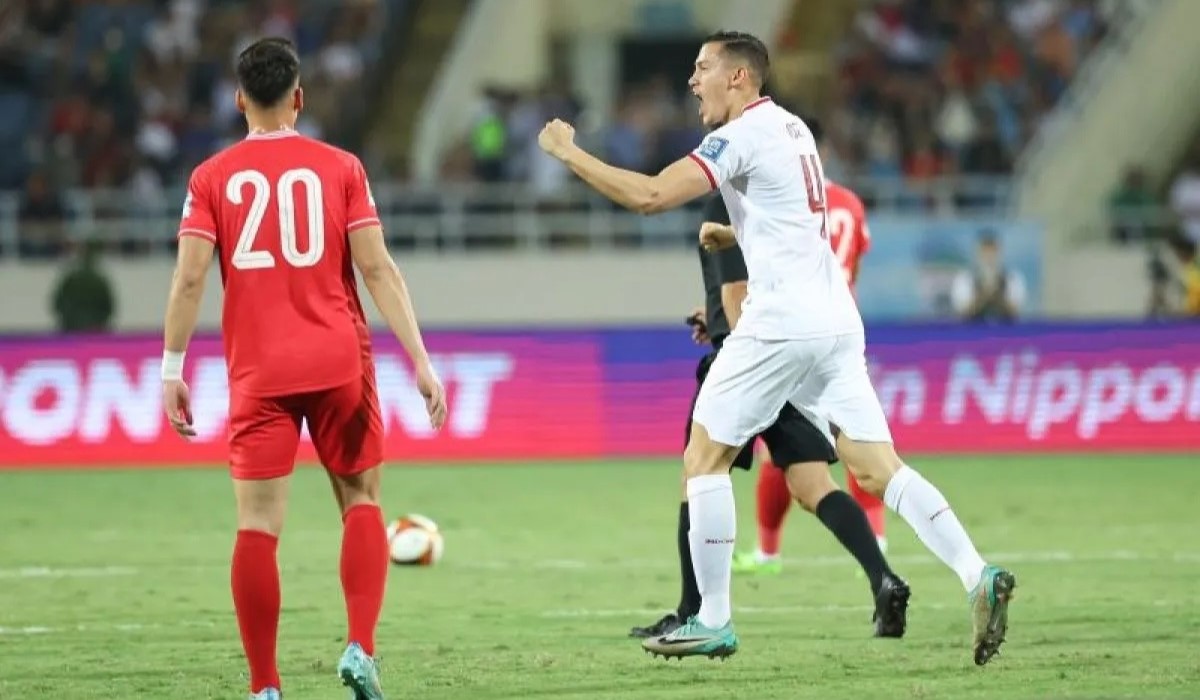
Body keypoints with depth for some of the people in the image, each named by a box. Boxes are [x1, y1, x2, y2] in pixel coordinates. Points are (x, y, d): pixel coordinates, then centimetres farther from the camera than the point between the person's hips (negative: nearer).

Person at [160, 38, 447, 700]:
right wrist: (420, 361, -3)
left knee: (257, 526, 0)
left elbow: (189, 278, -4)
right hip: (338, 363, 0)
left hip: (257, 372, 0)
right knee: (360, 499, 14)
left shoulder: (211, 178, 3)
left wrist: (171, 371, 2)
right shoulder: (340, 167, 3)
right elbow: (376, 268, -3)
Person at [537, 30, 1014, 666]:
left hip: (781, 322, -8)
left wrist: (568, 152, -8)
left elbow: (648, 196, -17)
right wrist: (732, 235, 21)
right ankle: (977, 575, -16)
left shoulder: (743, 136, -8)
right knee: (880, 470, 1)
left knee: (704, 459, 3)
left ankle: (712, 620, 4)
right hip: (835, 321, 8)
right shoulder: (791, 128, 20)